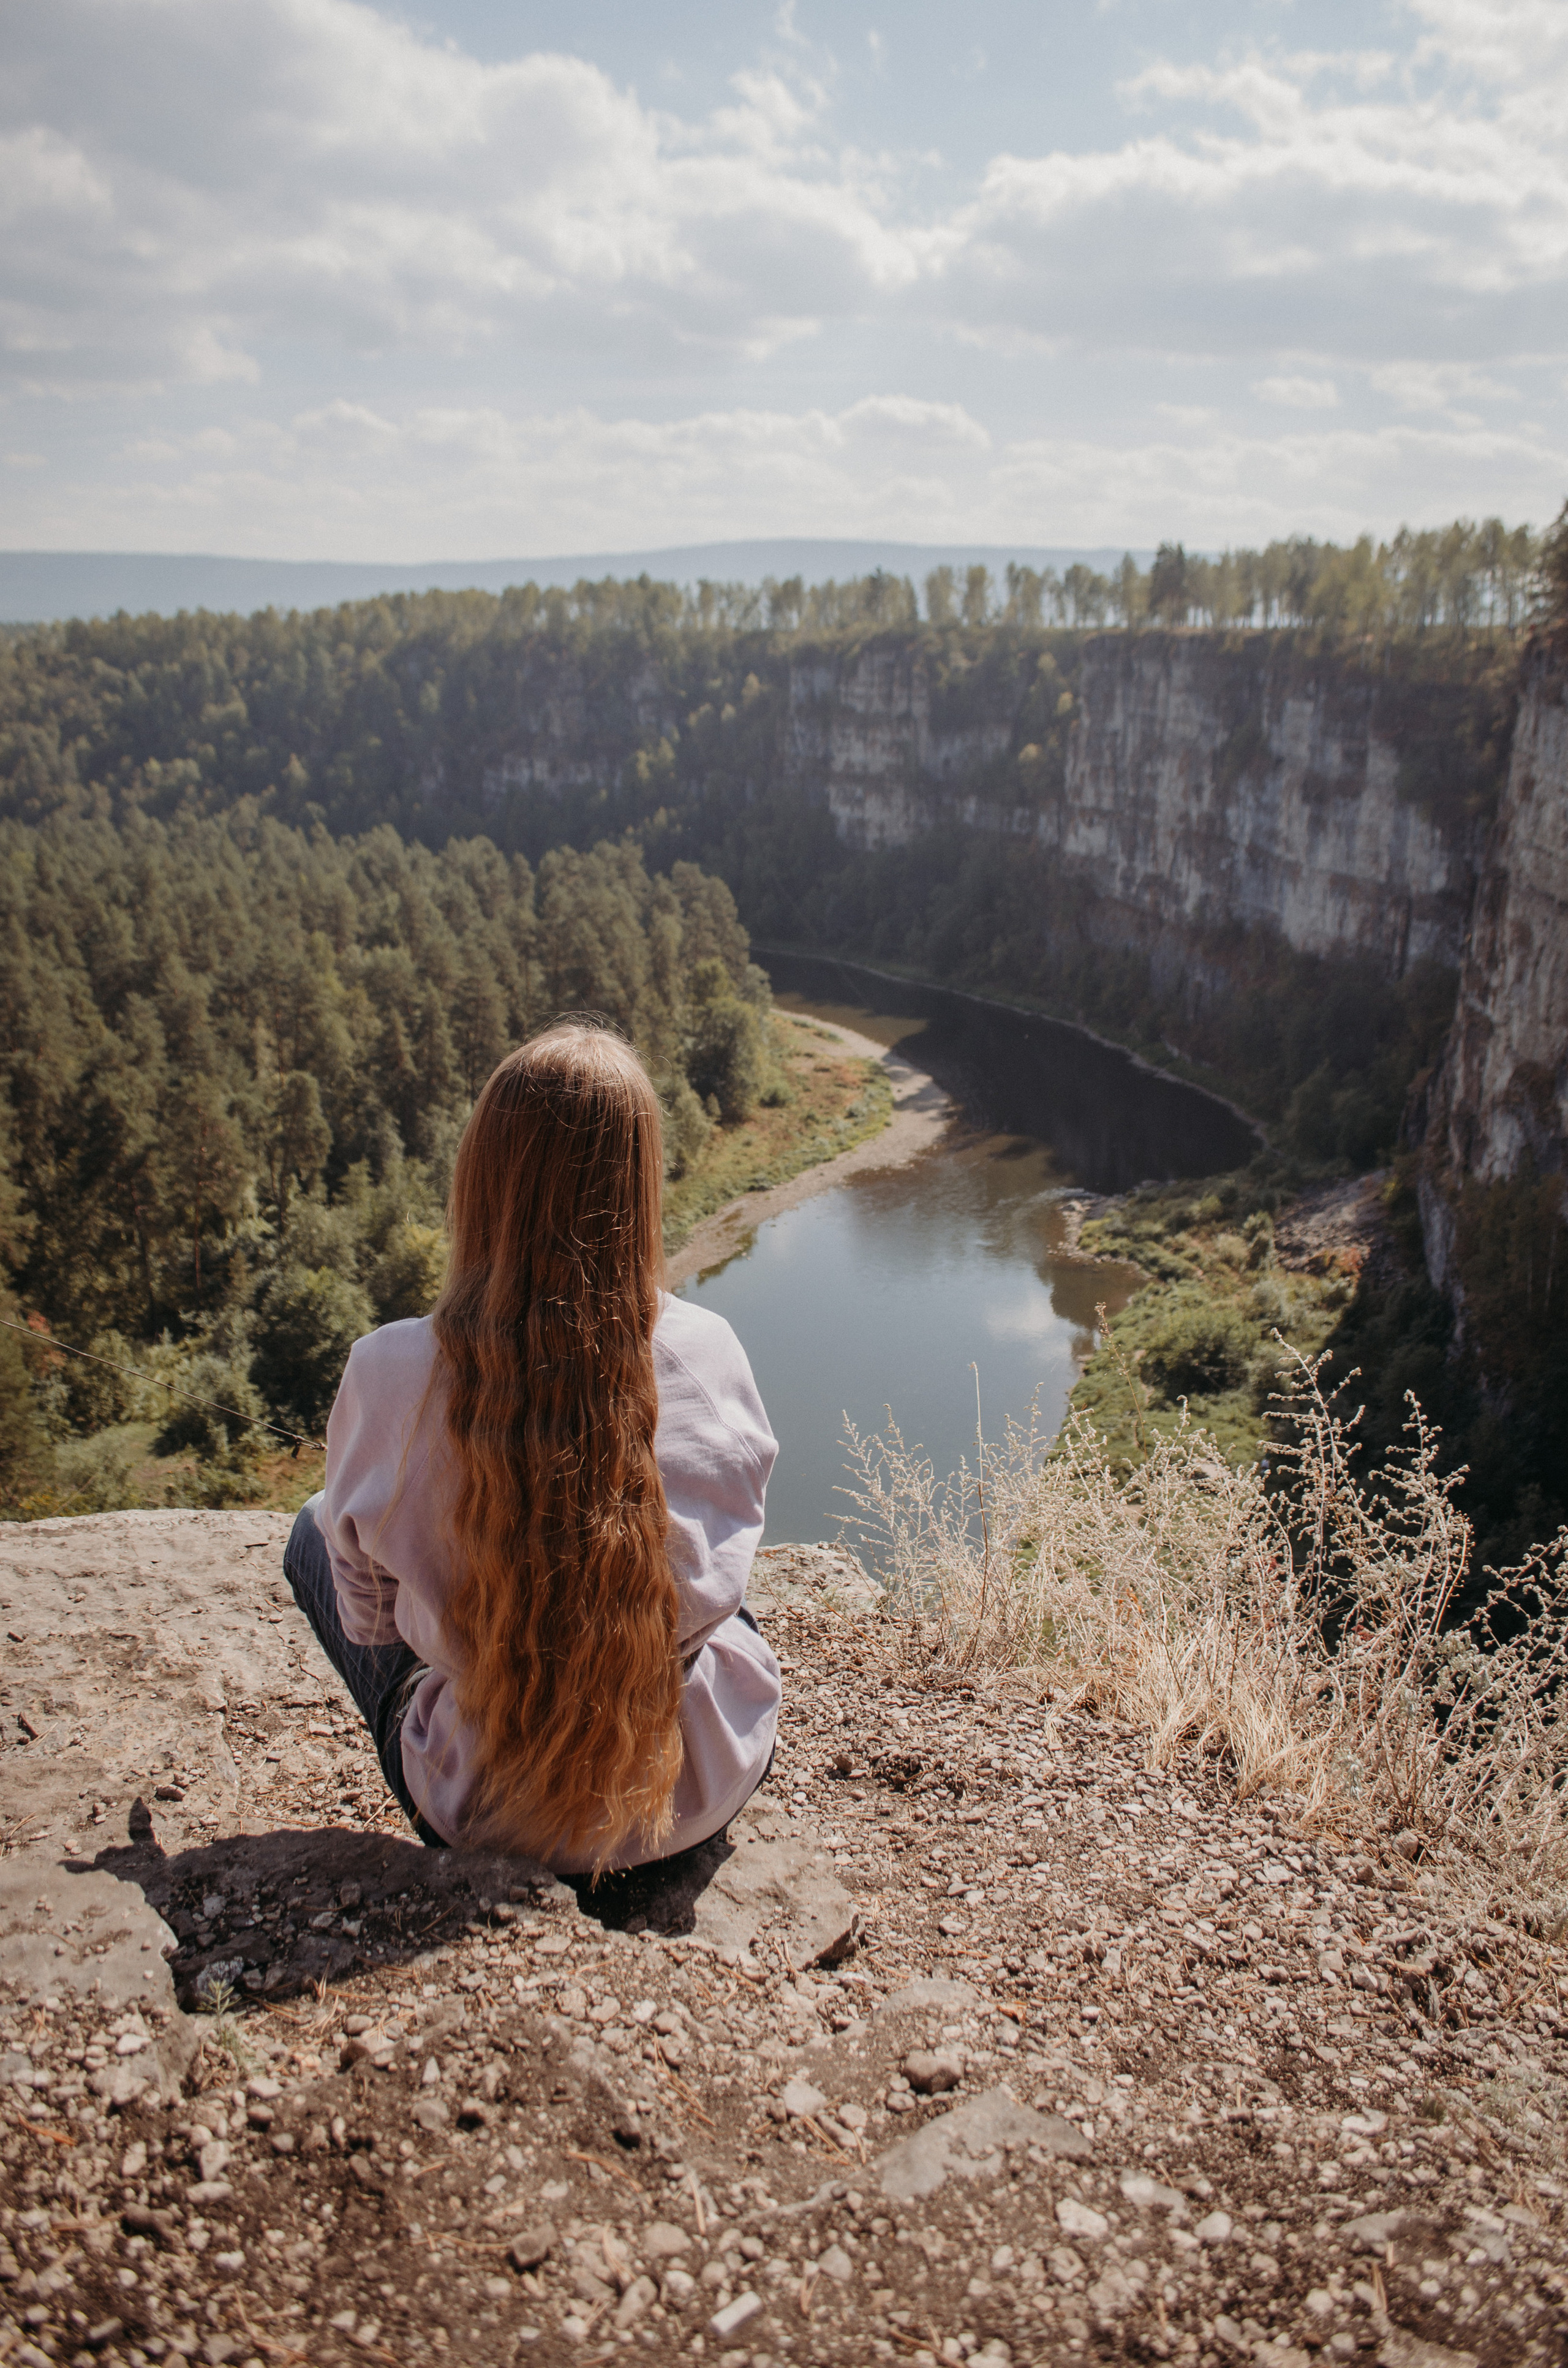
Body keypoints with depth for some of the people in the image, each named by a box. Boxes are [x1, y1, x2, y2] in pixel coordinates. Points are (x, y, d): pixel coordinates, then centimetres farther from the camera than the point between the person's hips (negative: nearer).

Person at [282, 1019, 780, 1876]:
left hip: (494, 1814, -1)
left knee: (313, 1534, 22)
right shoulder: (706, 1353, -17)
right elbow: (725, 1553, 2)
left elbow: (369, 1617, -6)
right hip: (710, 1790, 2)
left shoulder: (391, 1374, -22)